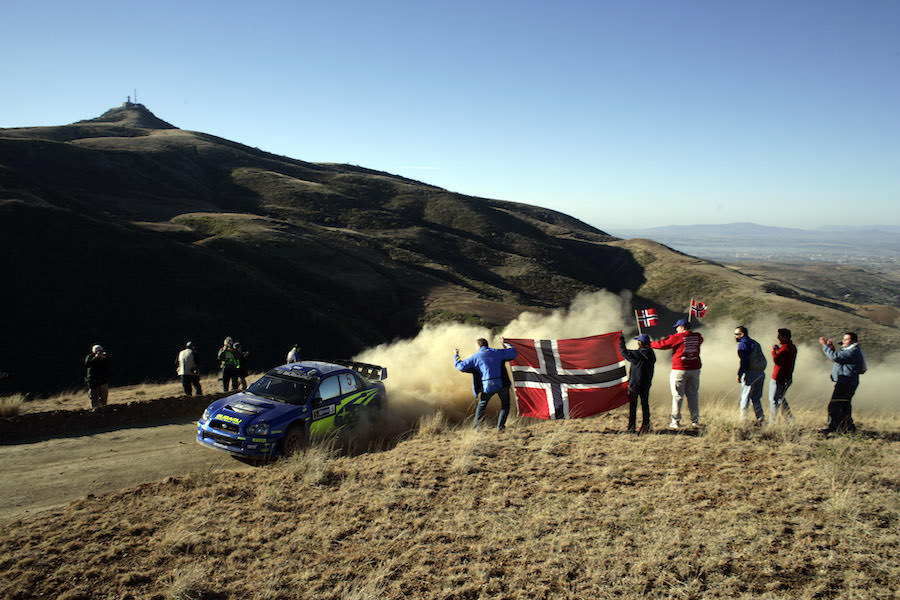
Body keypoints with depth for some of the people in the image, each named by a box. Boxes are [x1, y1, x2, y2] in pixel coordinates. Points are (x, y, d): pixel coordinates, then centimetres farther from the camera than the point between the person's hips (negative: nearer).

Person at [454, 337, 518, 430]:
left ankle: (476, 428, 21)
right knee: (505, 405, 20)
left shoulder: (475, 357, 4)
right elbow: (513, 353, 19)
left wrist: (456, 355, 19)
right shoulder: (497, 352, 9)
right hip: (502, 384, 1)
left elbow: (461, 366, 2)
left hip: (487, 386, 0)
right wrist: (505, 344, 34)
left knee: (481, 405, 21)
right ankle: (500, 426, 11)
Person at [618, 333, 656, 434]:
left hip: (635, 383, -6)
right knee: (645, 404, 12)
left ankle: (631, 427, 6)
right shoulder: (651, 354, 3)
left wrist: (621, 340, 1)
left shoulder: (638, 354, -18)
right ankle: (645, 426, 14)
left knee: (632, 406, 3)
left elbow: (624, 352, -10)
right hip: (646, 384, 6)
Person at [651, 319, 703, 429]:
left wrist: (649, 344, 13)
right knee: (693, 394, 12)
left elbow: (662, 344, -3)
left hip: (680, 369, -4)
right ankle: (695, 421, 14)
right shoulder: (697, 337, 5)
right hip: (694, 369, 4)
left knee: (677, 396, 2)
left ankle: (675, 421, 3)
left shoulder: (676, 337, -9)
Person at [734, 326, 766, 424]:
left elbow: (743, 361, -15)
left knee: (745, 397, -3)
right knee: (756, 398, 14)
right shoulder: (755, 343, 20)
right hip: (761, 373, 8)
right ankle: (760, 418, 9)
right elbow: (762, 359, 19)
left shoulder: (743, 344, -7)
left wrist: (739, 374, -9)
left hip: (750, 373, -8)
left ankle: (743, 419, -4)